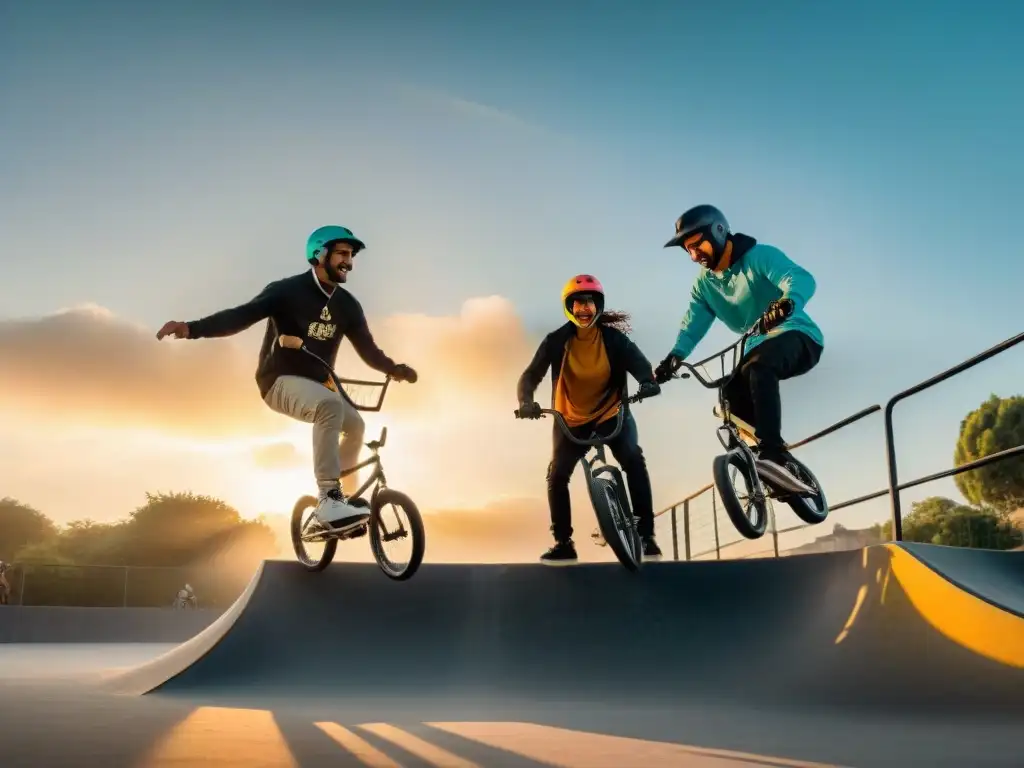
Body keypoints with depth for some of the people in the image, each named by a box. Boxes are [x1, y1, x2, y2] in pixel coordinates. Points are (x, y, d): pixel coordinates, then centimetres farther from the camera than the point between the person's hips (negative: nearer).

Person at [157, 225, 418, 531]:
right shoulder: (288, 291, -16)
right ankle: (330, 500, -39)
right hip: (282, 381, -7)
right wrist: (192, 328, -42)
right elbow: (242, 315, -26)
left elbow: (368, 349, 0)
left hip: (318, 382, 7)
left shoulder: (347, 305, 1)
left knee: (355, 426, -7)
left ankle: (346, 497, 17)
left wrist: (394, 369, -21)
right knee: (330, 405, -34)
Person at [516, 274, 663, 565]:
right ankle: (563, 544, 2)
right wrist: (526, 401, -37)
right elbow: (530, 375, -16)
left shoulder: (614, 338, -12)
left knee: (634, 461, -25)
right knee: (557, 475, -13)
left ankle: (646, 536, -17)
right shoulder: (556, 341, -12)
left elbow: (639, 364, -23)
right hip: (571, 420, 1)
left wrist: (649, 382, -47)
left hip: (612, 415, -1)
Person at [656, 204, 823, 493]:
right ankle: (780, 466, 2)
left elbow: (802, 279, -33)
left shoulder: (760, 256, -16)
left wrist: (785, 303, -56)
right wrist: (674, 356, -23)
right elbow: (693, 323, -4)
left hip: (798, 337, -8)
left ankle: (772, 454, -45)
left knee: (757, 366, -36)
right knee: (733, 395, -10)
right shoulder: (705, 282, 6)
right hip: (759, 348, 8)